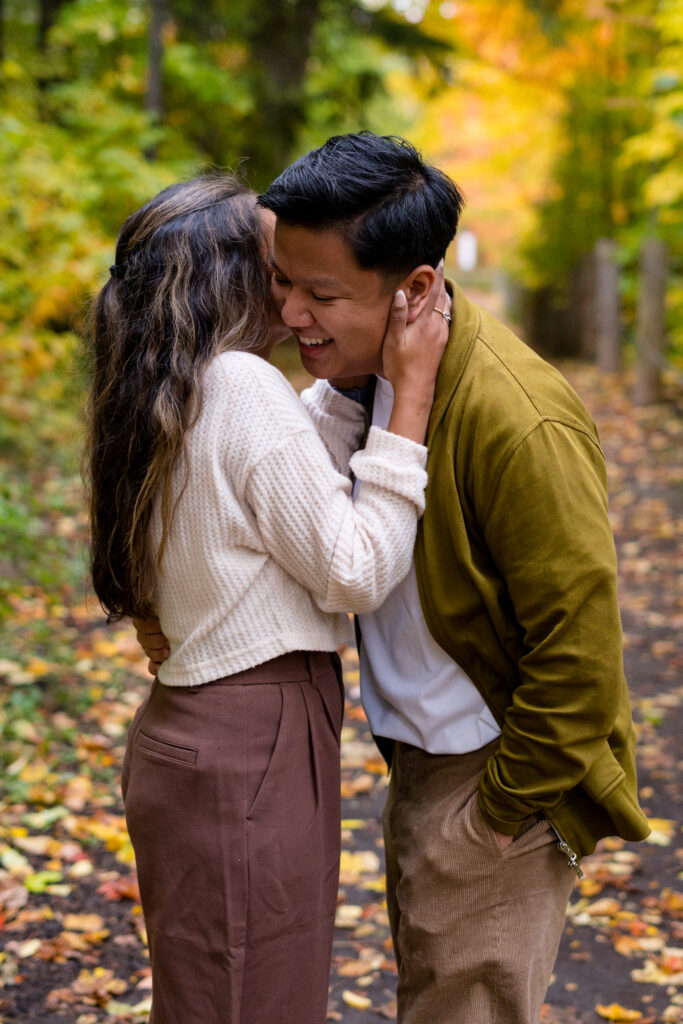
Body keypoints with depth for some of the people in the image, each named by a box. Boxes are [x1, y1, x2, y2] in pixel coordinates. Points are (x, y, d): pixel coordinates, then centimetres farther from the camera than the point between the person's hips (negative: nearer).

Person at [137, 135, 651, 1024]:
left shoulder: (519, 423, -29)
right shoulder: (359, 372, -1)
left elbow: (578, 649, -25)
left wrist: (500, 811, -17)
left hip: (505, 775, -9)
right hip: (422, 756, 9)